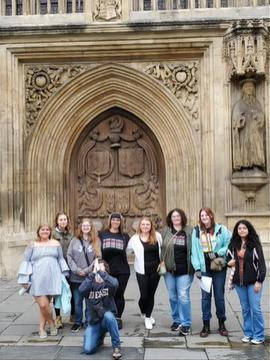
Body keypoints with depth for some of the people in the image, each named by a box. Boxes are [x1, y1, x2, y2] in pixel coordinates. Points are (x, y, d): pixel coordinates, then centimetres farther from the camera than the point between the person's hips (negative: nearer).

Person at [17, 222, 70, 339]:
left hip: (52, 279, 2)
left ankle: (41, 328, 19)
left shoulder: (56, 243, 11)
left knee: (44, 304, 3)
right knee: (43, 305, -9)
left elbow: (60, 259, 16)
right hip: (37, 280, -2)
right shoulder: (32, 244, 5)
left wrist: (64, 275, 11)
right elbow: (26, 262, 5)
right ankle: (51, 323, 16)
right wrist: (24, 279, 0)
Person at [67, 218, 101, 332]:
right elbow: (69, 256, 0)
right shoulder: (74, 240, 5)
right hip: (76, 278, 1)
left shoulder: (96, 241, 2)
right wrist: (77, 270, -10)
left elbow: (98, 258, -3)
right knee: (77, 302, 10)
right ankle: (77, 322, 25)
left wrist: (87, 270, -11)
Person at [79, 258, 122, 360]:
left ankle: (116, 345, -17)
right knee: (88, 349, -15)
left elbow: (114, 284, -32)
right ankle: (100, 336, 20)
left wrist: (100, 270, -29)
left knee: (108, 315, -37)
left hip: (107, 320, -2)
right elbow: (82, 290, -25)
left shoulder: (109, 282, -5)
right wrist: (93, 273, -26)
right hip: (94, 322, 2)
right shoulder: (90, 283, -1)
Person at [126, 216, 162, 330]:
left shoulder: (157, 236, -1)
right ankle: (143, 312, 31)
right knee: (144, 295, -1)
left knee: (151, 295, 9)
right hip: (142, 271, -1)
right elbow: (127, 251, 4)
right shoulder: (134, 238, -3)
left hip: (155, 269, 2)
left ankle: (147, 317, 27)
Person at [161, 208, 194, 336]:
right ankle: (176, 320, 26)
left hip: (184, 270, -3)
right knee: (173, 297, 11)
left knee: (183, 296, -5)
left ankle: (185, 324, 4)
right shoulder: (165, 231, 6)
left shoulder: (189, 231, 0)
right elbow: (160, 247, 9)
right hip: (169, 269, 3)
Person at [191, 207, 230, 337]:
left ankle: (221, 323, 23)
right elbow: (194, 250, 0)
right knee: (205, 296, 4)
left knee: (219, 296, 7)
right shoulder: (196, 231, 1)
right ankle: (206, 324, 15)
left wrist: (218, 253, -14)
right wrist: (197, 268, -6)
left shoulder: (221, 229, -3)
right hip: (204, 269, 1)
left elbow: (229, 245, -2)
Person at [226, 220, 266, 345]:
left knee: (255, 308, -4)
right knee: (245, 308, 11)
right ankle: (248, 333, 21)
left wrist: (259, 281, -11)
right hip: (239, 281, 4)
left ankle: (259, 335, 8)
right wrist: (229, 262, 0)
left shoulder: (255, 244, -5)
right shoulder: (233, 245, 8)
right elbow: (228, 259, 23)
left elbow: (261, 263, -6)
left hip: (253, 281, -4)